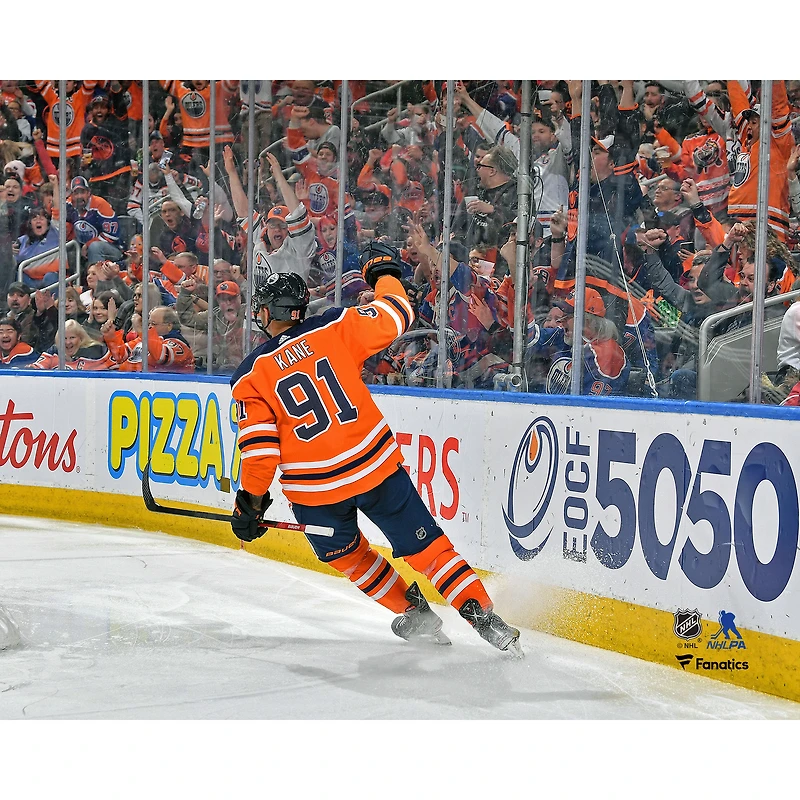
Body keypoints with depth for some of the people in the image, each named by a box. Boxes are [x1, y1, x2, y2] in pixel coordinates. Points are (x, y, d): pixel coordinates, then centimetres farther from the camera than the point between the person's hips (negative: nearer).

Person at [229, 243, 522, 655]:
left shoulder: (250, 377, -1)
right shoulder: (335, 328, -1)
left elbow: (259, 447, -5)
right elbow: (394, 316, 3)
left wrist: (250, 501, 7)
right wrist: (384, 271, 21)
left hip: (314, 488, 0)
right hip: (376, 465, 1)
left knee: (346, 554, 27)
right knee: (425, 544, 7)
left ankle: (415, 613, 29)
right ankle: (485, 618, 0)